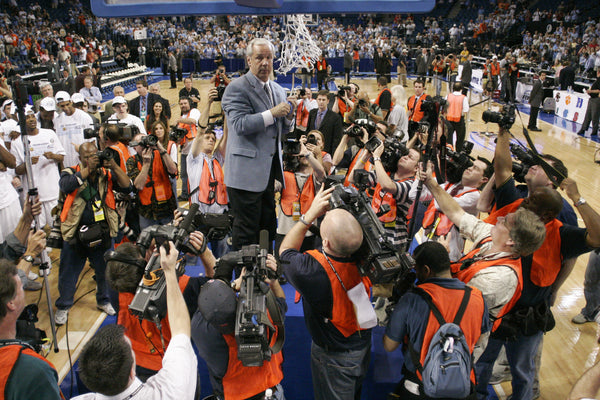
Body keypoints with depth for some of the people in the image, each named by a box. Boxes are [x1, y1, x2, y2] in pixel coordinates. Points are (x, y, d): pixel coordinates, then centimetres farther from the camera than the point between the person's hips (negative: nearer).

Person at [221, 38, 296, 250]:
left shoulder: (277, 89, 16)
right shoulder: (237, 88, -8)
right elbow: (240, 125, -20)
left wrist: (288, 115, -1)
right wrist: (272, 113, -22)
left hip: (270, 169, 8)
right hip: (246, 172, -8)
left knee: (268, 226, 17)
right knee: (246, 231, 0)